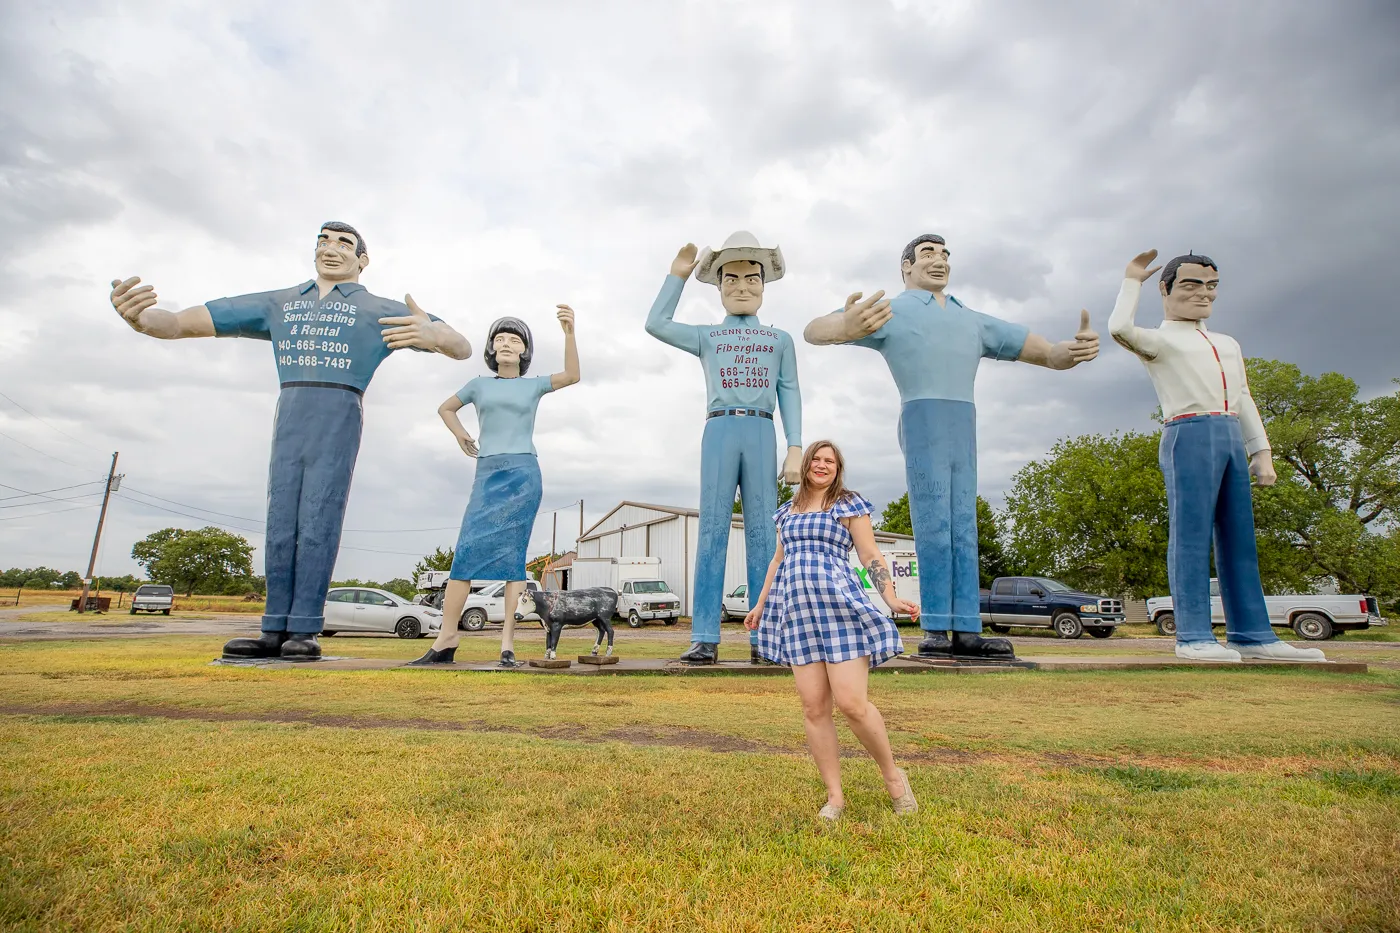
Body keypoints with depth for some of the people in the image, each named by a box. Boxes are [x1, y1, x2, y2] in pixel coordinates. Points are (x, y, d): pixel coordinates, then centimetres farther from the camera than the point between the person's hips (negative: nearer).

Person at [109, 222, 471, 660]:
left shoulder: (380, 310, 9)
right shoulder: (277, 304, 20)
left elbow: (462, 348, 1)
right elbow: (182, 323, 14)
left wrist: (433, 335, -25)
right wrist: (139, 316, -11)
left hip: (339, 423, -4)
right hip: (289, 423, 4)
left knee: (318, 525, -10)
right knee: (281, 526, 1)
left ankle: (304, 630, -6)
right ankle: (276, 631, 5)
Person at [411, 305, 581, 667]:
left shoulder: (533, 385, 12)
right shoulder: (479, 385, 17)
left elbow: (572, 375, -3)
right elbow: (445, 408, 32)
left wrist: (569, 332, -15)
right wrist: (461, 435, 14)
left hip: (523, 474, -2)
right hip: (487, 475, 2)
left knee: (512, 554, -9)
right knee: (467, 551, -8)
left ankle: (507, 643, -7)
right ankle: (447, 638, -5)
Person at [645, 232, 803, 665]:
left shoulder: (780, 340, 20)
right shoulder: (707, 337, 21)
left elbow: (790, 395, 12)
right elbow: (656, 324, 10)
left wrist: (795, 448, 0)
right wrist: (678, 274, 15)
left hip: (761, 433, 0)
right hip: (720, 430, 0)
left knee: (762, 531, -3)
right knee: (713, 529, -6)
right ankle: (705, 639, -7)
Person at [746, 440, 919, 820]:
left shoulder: (849, 504, 6)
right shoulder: (788, 511, 19)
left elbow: (870, 556, 1)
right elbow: (778, 560, 26)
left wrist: (891, 598, -12)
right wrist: (760, 605, 27)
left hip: (840, 606, -4)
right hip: (797, 611, 4)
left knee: (852, 703, -10)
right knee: (813, 707, 1)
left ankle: (893, 775, 15)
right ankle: (834, 796, 13)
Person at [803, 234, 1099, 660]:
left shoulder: (973, 321, 26)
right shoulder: (891, 311, 8)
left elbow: (1047, 353, 21)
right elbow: (813, 331, -4)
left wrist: (1074, 349, -6)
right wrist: (844, 328, -30)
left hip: (964, 427, 6)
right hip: (923, 420, -6)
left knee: (963, 529, 2)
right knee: (934, 525, -11)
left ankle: (966, 631, 3)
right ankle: (935, 631, -8)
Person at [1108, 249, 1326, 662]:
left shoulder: (1228, 344, 27)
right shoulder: (1160, 340, 6)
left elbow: (1244, 400, 25)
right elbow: (1119, 327, -16)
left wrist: (1262, 451, 15)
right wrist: (1132, 281, 0)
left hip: (1232, 437, 7)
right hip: (1189, 436, -7)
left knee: (1239, 539, 5)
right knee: (1191, 536, -9)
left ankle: (1251, 634, 9)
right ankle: (1194, 636, -8)